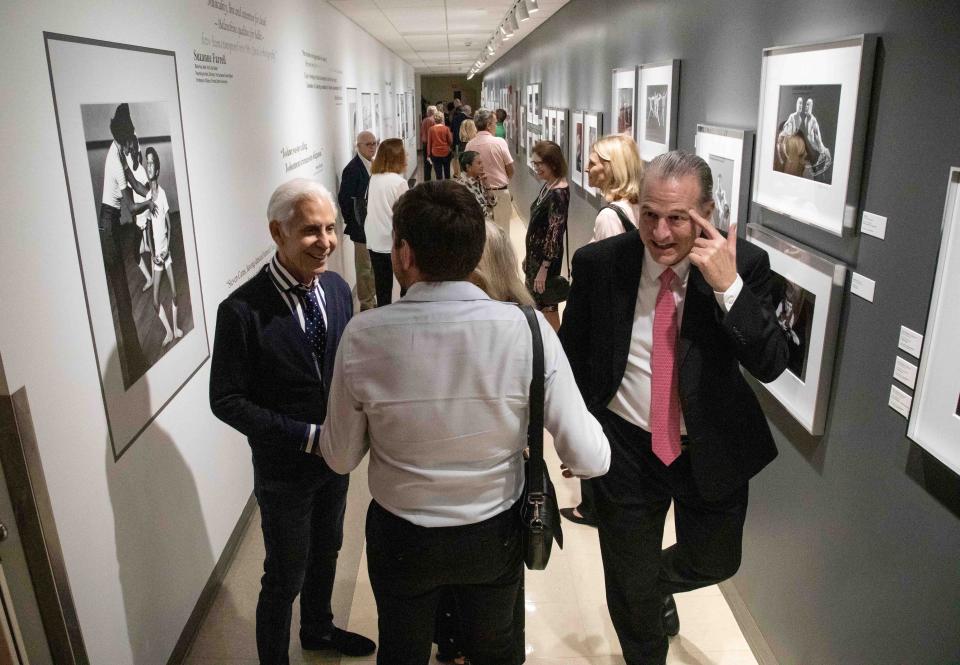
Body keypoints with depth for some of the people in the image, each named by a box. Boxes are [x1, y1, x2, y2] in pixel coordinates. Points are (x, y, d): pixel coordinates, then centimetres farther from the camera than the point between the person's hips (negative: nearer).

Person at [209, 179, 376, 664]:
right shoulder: (243, 309, -24)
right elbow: (227, 401, -19)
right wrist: (309, 437, -24)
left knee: (326, 552, 26)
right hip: (284, 468, -6)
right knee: (286, 577, 12)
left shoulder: (337, 288, -6)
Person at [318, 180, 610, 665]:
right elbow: (589, 459, -20)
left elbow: (340, 457, -10)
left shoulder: (362, 336, -24)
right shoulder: (528, 330, -25)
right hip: (495, 534, 1)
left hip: (400, 536, 0)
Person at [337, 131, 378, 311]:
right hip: (362, 228, -8)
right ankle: (366, 305, 14)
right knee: (364, 267, 3)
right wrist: (352, 222, -10)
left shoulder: (373, 164, 9)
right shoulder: (352, 168, -16)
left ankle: (372, 300, 30)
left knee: (373, 266, 17)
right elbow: (344, 198, -16)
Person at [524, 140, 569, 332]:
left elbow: (555, 233, -22)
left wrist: (544, 269, -21)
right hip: (536, 254, 9)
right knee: (535, 304, 18)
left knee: (548, 308, 3)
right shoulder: (547, 186, 6)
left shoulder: (559, 193, -21)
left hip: (546, 259, -9)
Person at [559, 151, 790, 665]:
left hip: (712, 448, 1)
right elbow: (572, 355, -1)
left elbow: (770, 366, -21)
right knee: (630, 588, 16)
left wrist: (729, 286, -33)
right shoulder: (599, 262, -14)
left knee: (713, 562, 23)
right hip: (625, 447, 0)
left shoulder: (745, 265, -14)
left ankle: (658, 584, 58)